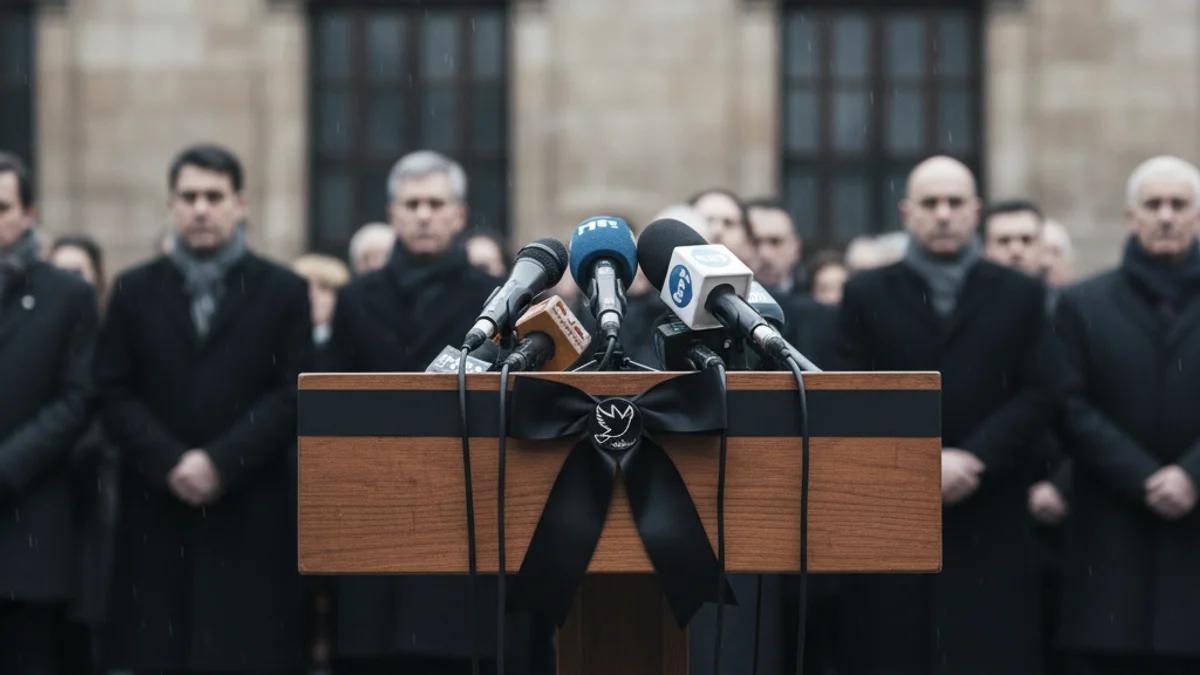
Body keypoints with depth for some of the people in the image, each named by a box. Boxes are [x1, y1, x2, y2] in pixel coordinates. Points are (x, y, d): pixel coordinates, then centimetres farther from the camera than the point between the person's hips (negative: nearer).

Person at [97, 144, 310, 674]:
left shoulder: (284, 292, 8)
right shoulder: (134, 291, 13)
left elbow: (291, 395, -1)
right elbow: (115, 393, 5)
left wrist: (221, 461, -12)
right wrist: (168, 464, -9)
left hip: (250, 515, -1)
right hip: (156, 513, 2)